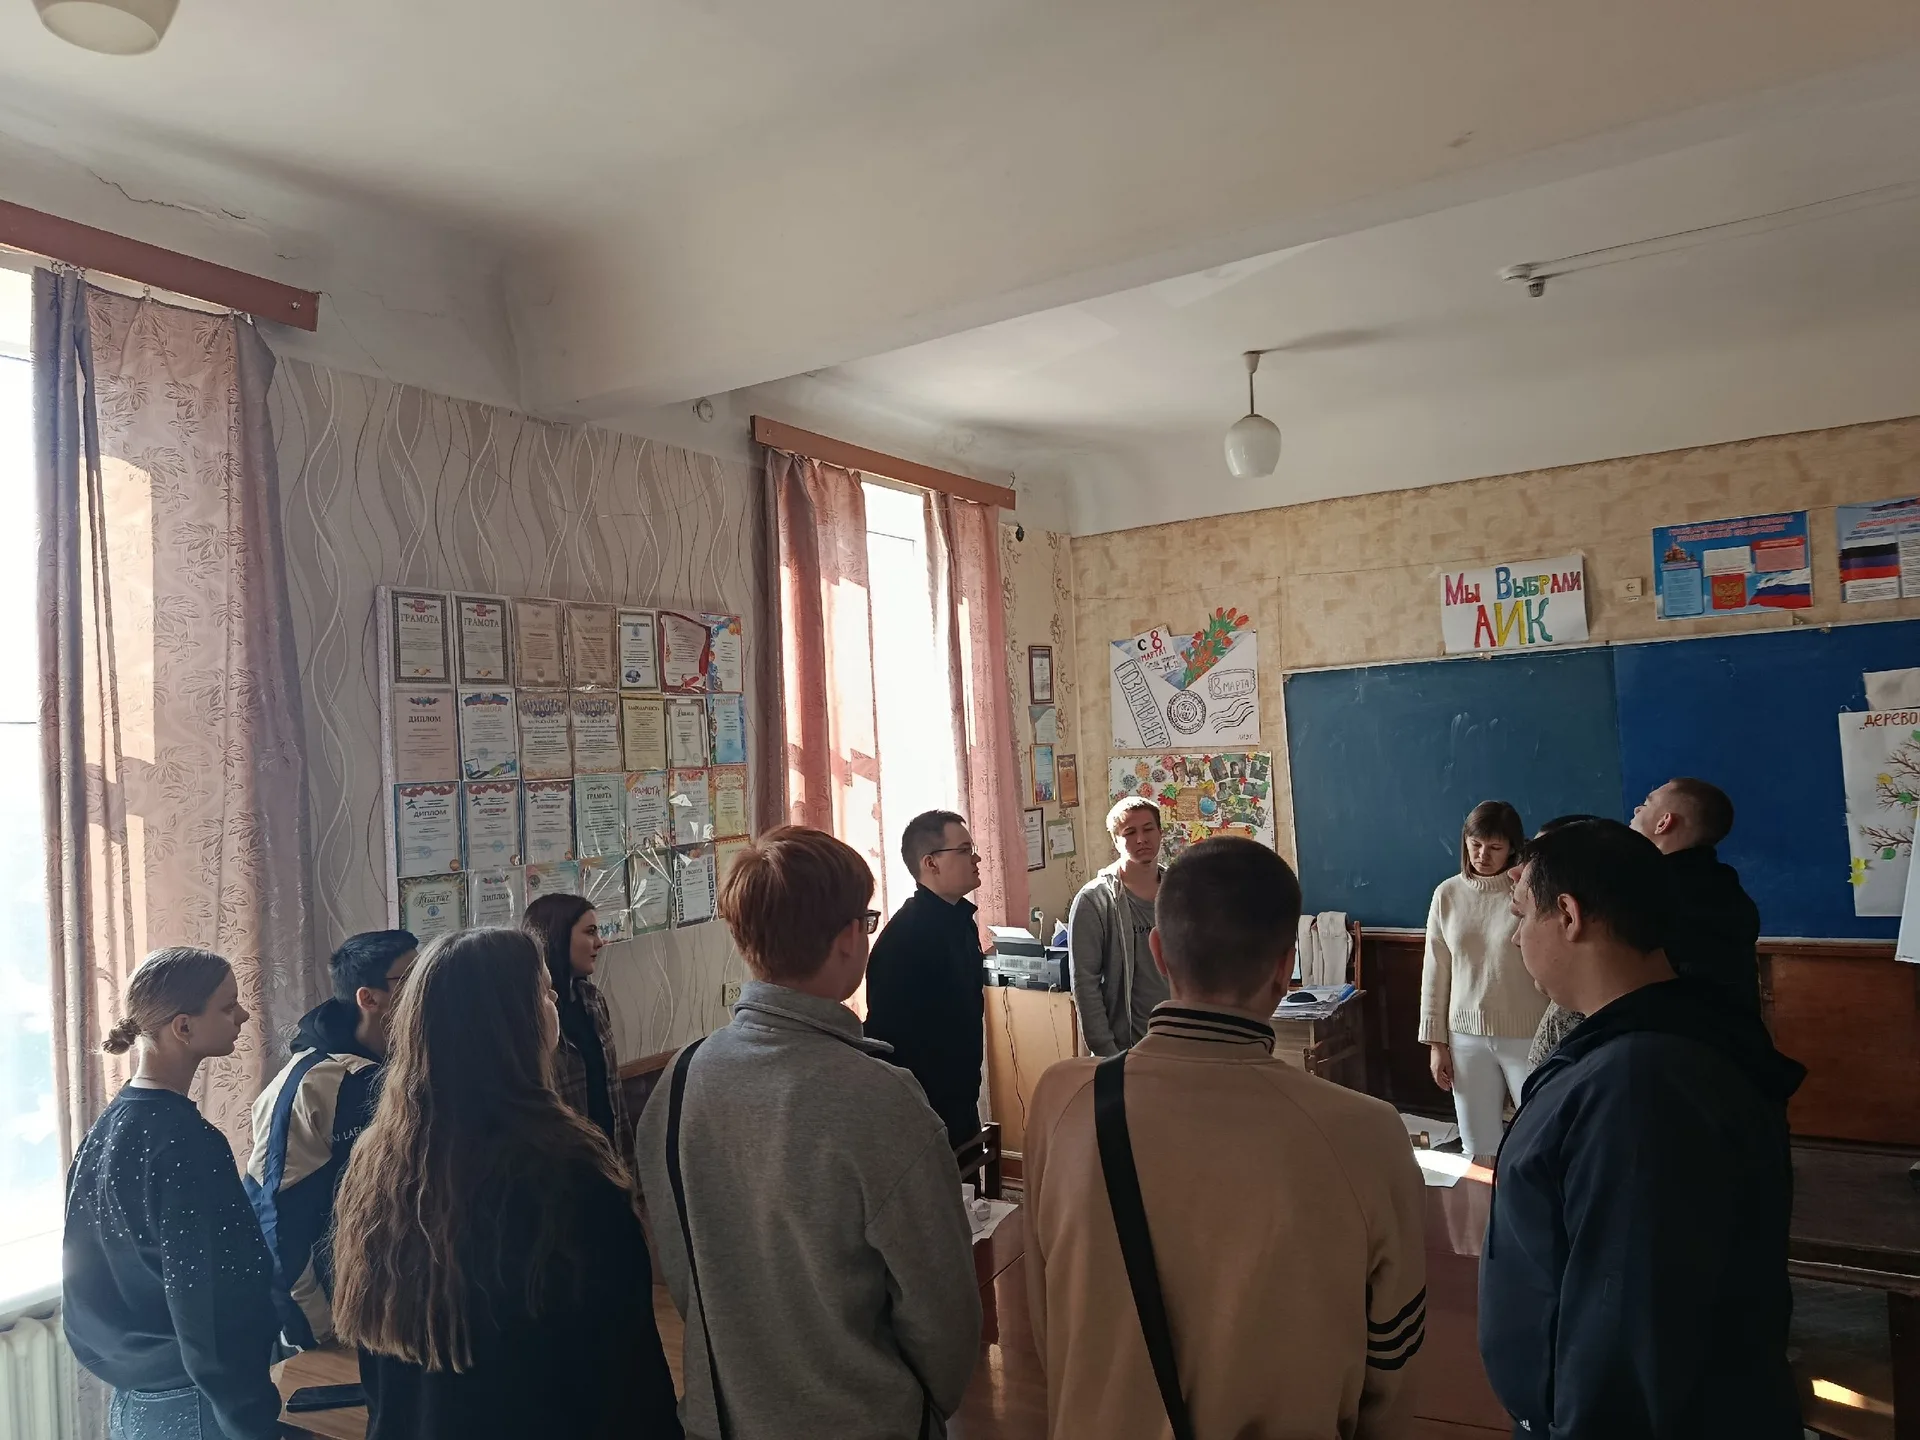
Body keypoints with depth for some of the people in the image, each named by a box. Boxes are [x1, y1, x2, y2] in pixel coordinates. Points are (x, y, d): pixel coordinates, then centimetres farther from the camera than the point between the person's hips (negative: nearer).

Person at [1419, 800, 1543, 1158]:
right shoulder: (1448, 894, 2)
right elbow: (1435, 971, 6)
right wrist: (1435, 1040, 6)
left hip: (1528, 1035, -3)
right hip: (1467, 1037, 3)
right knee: (1478, 1148, 11)